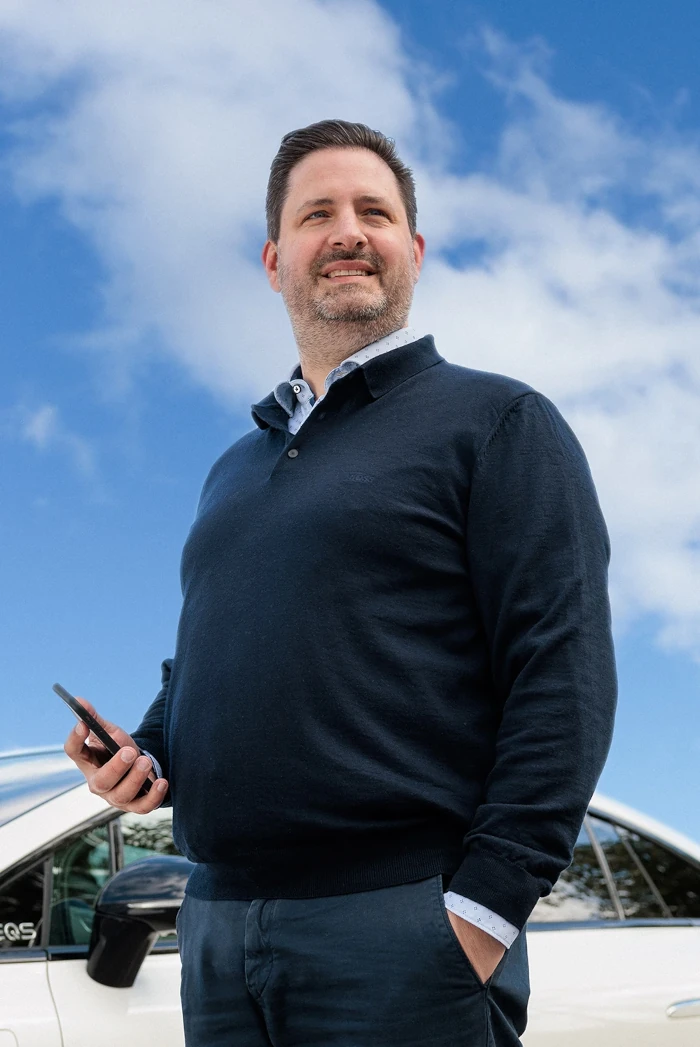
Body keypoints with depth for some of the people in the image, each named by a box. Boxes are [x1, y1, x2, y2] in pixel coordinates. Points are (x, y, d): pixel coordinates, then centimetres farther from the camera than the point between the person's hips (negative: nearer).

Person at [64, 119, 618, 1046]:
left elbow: (563, 674, -10)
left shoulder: (498, 422, -1)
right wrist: (147, 752, 6)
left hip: (402, 930, -6)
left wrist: (484, 907, -17)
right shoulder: (236, 470, 19)